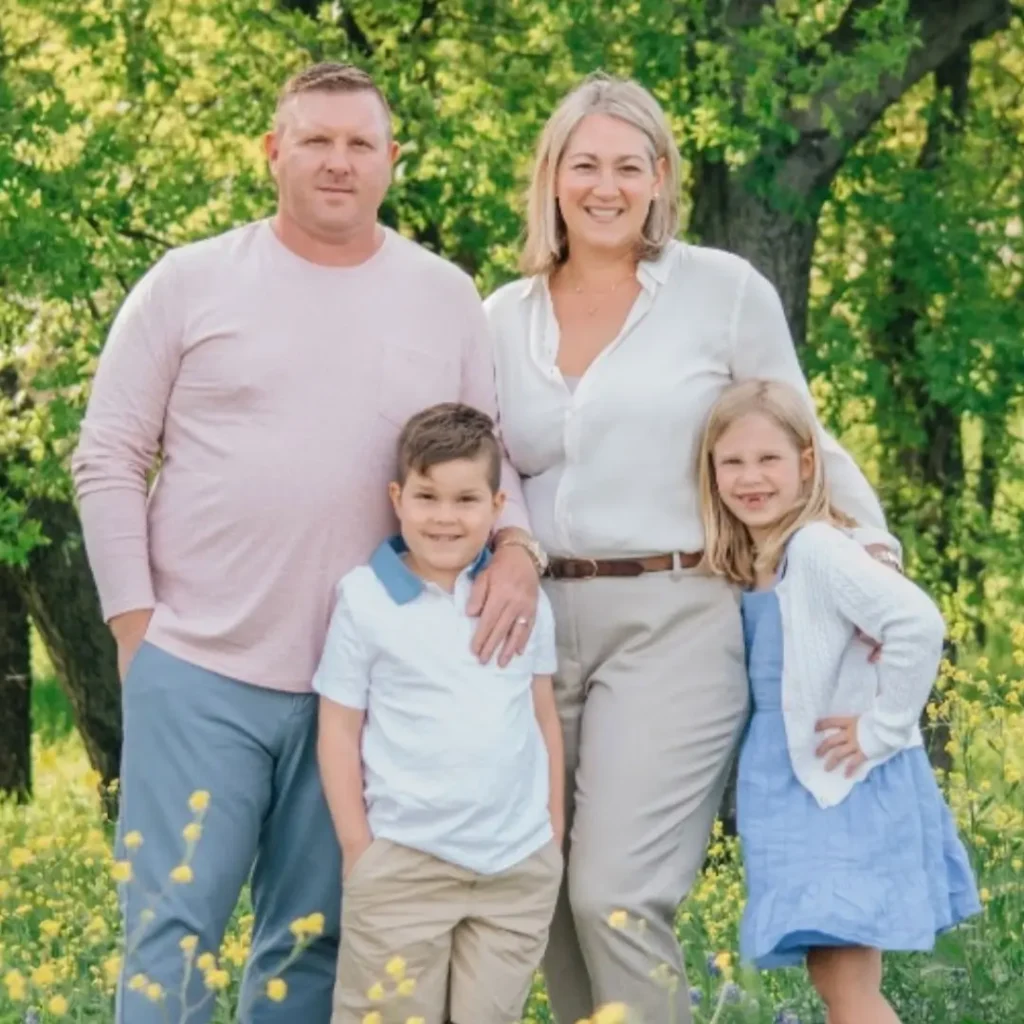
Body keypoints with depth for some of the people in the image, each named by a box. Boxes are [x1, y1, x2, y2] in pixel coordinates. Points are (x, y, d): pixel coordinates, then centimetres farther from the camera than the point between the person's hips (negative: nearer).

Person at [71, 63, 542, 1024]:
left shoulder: (447, 299, 7)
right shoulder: (189, 283, 0)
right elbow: (108, 461, 2)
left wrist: (515, 547, -10)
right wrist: (134, 625, -3)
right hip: (198, 672, -2)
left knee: (313, 940, 10)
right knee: (174, 927, -3)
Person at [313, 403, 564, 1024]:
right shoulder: (366, 599, -3)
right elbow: (339, 729, 0)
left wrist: (555, 837, 11)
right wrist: (359, 851, -4)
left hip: (521, 866, 3)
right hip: (403, 863, -3)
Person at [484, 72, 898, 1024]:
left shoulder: (727, 291, -1)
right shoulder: (502, 317, 10)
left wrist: (873, 554, -3)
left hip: (673, 623, -4)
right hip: (536, 624, 5)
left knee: (617, 898, -13)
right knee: (540, 897, 6)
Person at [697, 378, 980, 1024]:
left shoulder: (817, 549, -17)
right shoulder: (748, 562, 9)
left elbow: (919, 625, -29)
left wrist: (883, 729, -21)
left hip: (849, 789, -9)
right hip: (800, 788, 9)